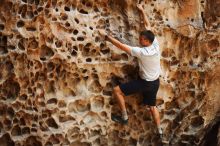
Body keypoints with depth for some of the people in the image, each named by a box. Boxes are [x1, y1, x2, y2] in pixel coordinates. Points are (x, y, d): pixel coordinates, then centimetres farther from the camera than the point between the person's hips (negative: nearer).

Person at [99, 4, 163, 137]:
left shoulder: (141, 52, -30)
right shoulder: (156, 44, -12)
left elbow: (120, 45, -27)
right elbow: (148, 25, 1)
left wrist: (106, 35, -20)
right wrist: (142, 11, 11)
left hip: (144, 82, -7)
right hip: (155, 82, 7)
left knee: (117, 90, -2)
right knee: (152, 106, 22)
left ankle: (124, 117, 5)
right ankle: (160, 131, 26)